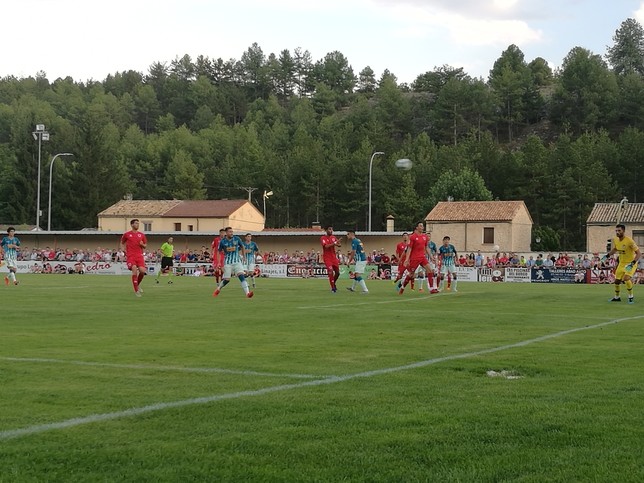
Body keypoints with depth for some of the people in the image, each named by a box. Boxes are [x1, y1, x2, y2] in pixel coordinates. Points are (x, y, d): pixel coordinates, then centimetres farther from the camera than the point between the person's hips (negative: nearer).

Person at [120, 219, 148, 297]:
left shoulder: (141, 235, 12)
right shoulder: (126, 234, 6)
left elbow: (145, 245, 19)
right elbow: (122, 243, 21)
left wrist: (142, 244, -3)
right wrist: (123, 250, 5)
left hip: (139, 255, 3)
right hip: (130, 256, -3)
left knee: (142, 271, -14)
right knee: (134, 270, -20)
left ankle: (138, 284, 17)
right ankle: (136, 291, -12)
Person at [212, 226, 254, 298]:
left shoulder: (237, 239, -2)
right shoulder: (223, 241, -5)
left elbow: (242, 247, 16)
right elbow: (219, 251, 6)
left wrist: (243, 256, 26)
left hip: (237, 261, 1)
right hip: (228, 262, -1)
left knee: (241, 275, -18)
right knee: (227, 279, 0)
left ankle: (247, 292, -27)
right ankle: (218, 289, 29)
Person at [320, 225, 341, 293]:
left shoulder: (333, 237, 9)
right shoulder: (323, 238, -8)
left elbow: (340, 244, 2)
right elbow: (326, 246, -22)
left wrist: (337, 244, -21)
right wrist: (334, 243, -24)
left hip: (334, 257, 6)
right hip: (327, 258, -6)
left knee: (337, 272, 5)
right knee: (330, 271, -18)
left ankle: (333, 284, 32)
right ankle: (333, 288, -9)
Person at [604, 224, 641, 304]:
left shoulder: (629, 241, -24)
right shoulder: (615, 240, -3)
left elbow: (638, 253, -23)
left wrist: (632, 264, -33)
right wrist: (607, 256, 5)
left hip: (631, 263, -7)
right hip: (622, 263, 7)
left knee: (626, 278, -26)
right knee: (617, 280, 9)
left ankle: (631, 297, -8)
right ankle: (617, 297, 33)